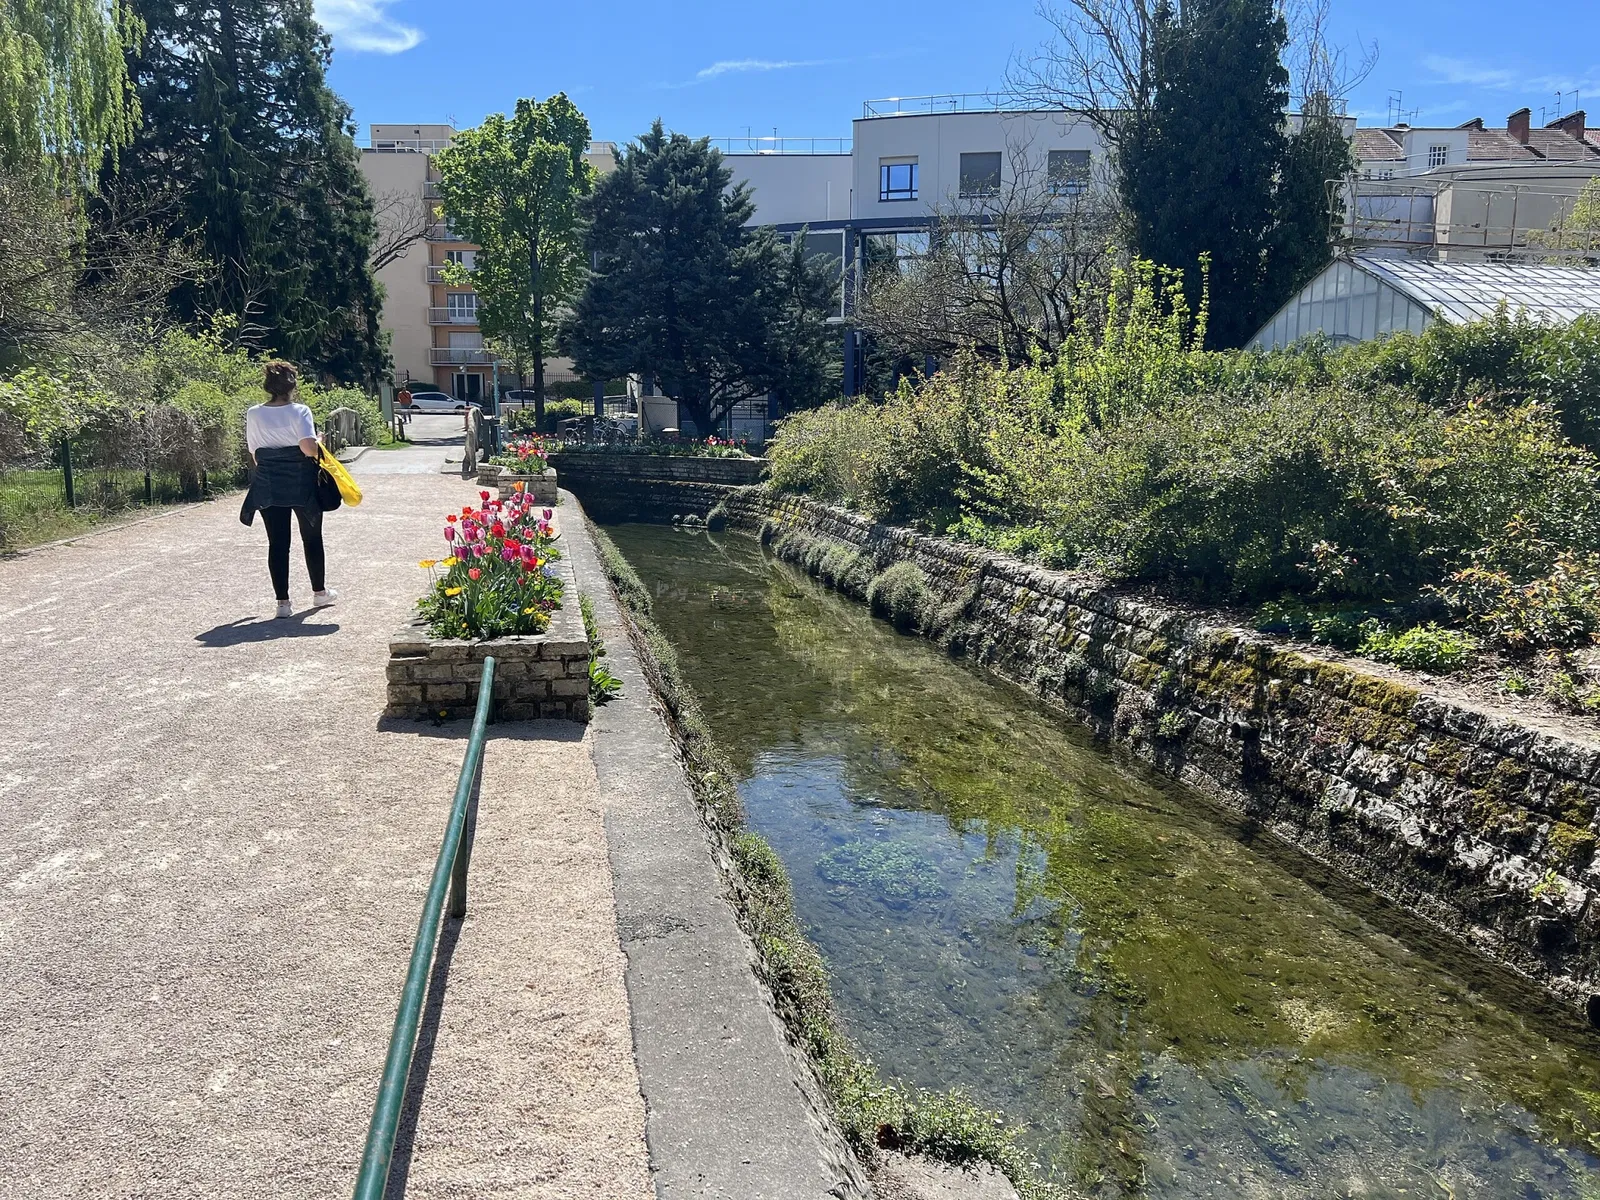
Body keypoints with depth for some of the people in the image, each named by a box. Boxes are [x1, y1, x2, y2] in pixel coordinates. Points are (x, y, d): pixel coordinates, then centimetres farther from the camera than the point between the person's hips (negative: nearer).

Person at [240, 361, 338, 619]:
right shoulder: (299, 412, -9)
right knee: (312, 538, 15)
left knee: (277, 543, 4)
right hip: (302, 485, -2)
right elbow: (308, 446, -22)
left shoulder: (254, 414, 2)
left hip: (268, 487, 2)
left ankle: (282, 601, 3)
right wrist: (319, 446, -1)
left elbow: (254, 454, 5)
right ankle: (319, 591, 27)